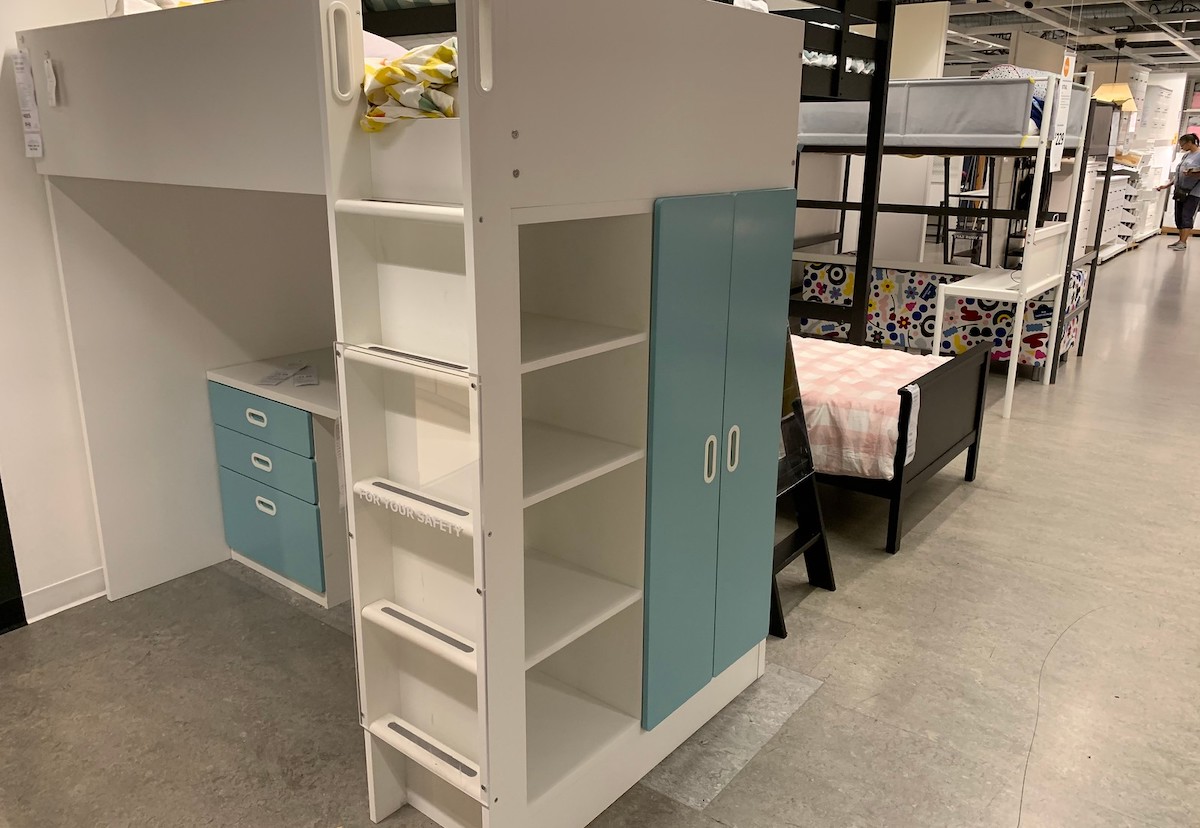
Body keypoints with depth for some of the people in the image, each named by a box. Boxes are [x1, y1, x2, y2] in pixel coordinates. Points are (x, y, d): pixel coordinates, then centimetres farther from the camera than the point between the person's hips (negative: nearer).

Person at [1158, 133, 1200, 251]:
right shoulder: (1185, 156, 18)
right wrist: (1167, 185, 16)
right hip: (1181, 191, 8)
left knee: (1187, 216, -12)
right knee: (1179, 217, 6)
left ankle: (1183, 242, -15)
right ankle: (1181, 240, 11)